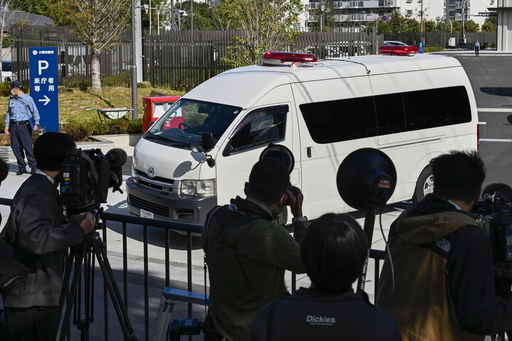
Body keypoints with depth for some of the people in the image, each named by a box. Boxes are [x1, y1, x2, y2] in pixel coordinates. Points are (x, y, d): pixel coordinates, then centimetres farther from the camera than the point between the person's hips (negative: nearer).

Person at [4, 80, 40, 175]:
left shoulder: (28, 99, -2)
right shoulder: (12, 100, 13)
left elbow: (35, 111, -2)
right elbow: (8, 113, 21)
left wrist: (36, 124, -12)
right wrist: (7, 126, 14)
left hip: (24, 125, -5)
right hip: (14, 126, 5)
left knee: (28, 146, -8)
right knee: (15, 147, 3)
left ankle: (32, 166, 2)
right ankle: (21, 167, 10)